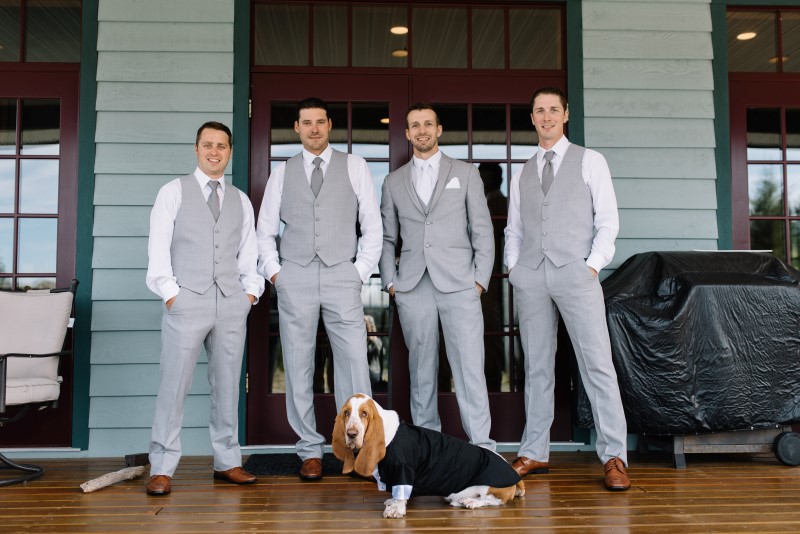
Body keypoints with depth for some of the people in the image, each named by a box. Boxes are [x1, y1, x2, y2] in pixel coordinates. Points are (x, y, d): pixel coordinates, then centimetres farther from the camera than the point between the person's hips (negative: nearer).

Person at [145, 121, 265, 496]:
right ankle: (162, 468, 5)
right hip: (186, 301, -3)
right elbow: (158, 248, -1)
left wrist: (251, 291, 4)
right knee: (174, 385, -4)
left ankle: (227, 461, 17)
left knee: (227, 385, 7)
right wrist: (170, 293, -9)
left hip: (232, 304, 3)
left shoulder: (240, 200, 16)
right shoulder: (174, 192, 6)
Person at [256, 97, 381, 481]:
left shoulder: (354, 167, 9)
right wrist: (274, 272, 2)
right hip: (295, 278, 2)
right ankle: (310, 451, 13)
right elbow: (265, 230, 15)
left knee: (354, 365, -8)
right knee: (298, 368, 3)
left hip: (341, 276, -1)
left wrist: (361, 271, -2)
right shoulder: (282, 172, 13)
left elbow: (372, 225, 6)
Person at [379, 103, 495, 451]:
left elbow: (482, 230, 7)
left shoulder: (466, 174, 10)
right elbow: (386, 237, 16)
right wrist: (390, 282, 5)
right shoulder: (394, 182, 15)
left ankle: (482, 446, -2)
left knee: (470, 368, -7)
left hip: (458, 285, -2)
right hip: (413, 289, 2)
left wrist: (480, 278, -1)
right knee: (421, 369, 5)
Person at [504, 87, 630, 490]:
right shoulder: (522, 174, 19)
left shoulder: (589, 161, 9)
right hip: (530, 276, 4)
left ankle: (614, 457, -3)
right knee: (537, 366, 6)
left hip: (576, 272, -3)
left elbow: (607, 220, 3)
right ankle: (534, 453, 12)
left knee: (597, 363, -8)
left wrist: (593, 263, -8)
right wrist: (512, 266, 5)